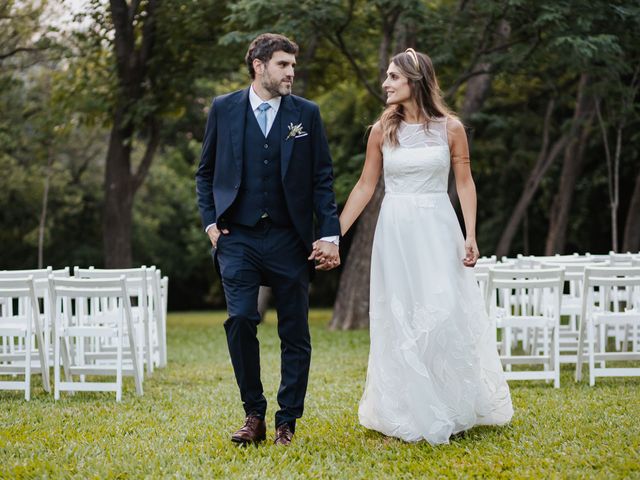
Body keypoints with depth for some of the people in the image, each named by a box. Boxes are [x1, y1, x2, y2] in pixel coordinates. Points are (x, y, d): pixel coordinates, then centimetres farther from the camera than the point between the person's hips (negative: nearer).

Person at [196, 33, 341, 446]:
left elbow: (323, 179, 4)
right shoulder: (224, 109, 5)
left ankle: (287, 423, 13)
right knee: (240, 320, -13)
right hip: (238, 237, -1)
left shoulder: (306, 113, 5)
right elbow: (206, 172, 12)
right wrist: (211, 222, 2)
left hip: (289, 238, 1)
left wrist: (330, 234, -3)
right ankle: (254, 416, 2)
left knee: (295, 333, 2)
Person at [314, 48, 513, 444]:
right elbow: (365, 186, 8)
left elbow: (465, 183, 1)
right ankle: (410, 415, 13)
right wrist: (335, 235, 4)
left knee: (445, 317, -4)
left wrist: (470, 236, -9)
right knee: (399, 323, 4)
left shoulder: (450, 128, -1)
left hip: (437, 232, -2)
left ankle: (453, 411, 11)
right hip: (396, 233, 2)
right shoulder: (383, 130, 4)